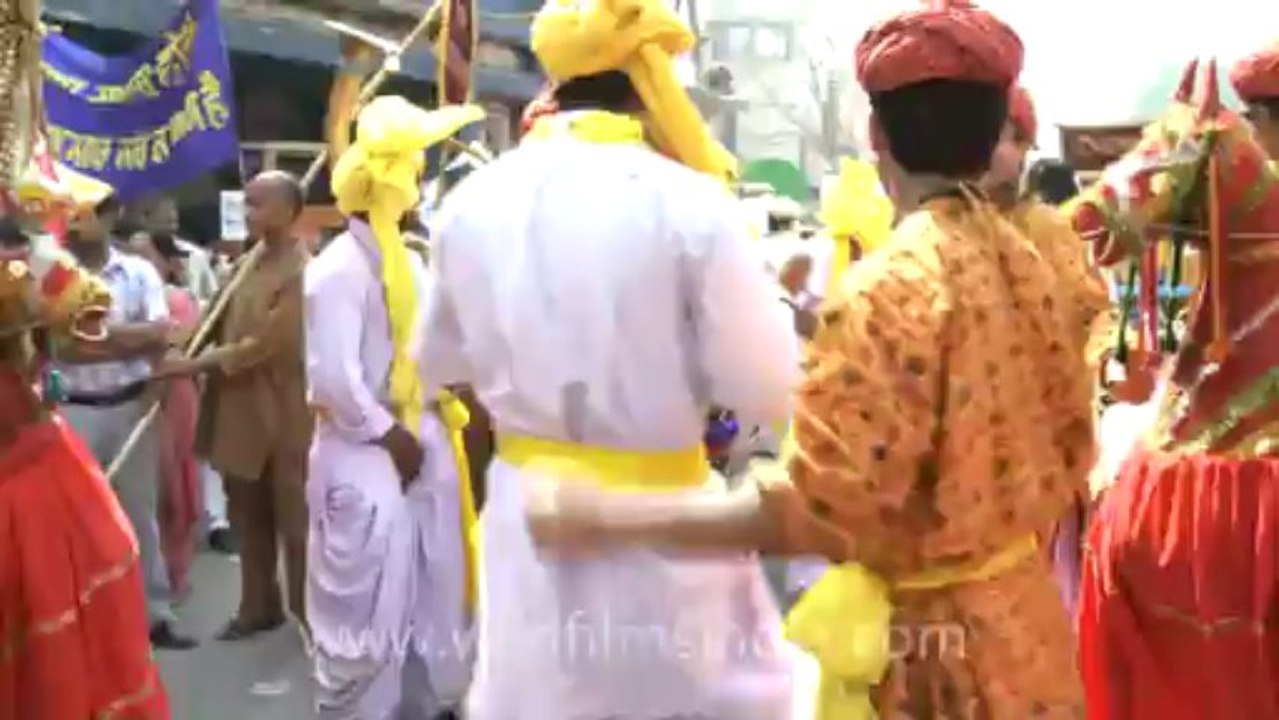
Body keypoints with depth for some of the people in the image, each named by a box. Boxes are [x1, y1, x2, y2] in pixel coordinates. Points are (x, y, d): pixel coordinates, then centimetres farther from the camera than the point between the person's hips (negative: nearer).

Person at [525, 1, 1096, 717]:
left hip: (927, 639, -7)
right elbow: (1070, 451, 10)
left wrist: (606, 516, -24)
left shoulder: (886, 287, -22)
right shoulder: (1030, 266, 0)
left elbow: (820, 504, -26)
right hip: (1024, 622, 7)